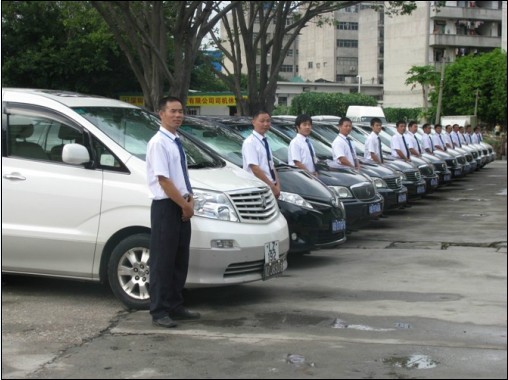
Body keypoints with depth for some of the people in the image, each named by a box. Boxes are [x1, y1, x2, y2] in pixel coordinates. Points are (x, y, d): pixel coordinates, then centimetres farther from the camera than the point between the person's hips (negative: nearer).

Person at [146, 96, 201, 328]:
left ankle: (175, 307, 22)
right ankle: (159, 312, 2)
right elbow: (164, 180, -18)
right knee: (162, 261, -4)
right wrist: (184, 204, -14)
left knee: (180, 260, 13)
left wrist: (190, 198, 2)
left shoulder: (176, 142, 13)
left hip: (181, 207, 9)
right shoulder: (158, 143, -13)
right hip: (165, 207, -9)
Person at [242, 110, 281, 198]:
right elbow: (255, 169, -18)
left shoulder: (265, 142, 15)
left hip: (271, 187, 8)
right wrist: (272, 186, -17)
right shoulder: (250, 142, -11)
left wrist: (277, 184, -1)